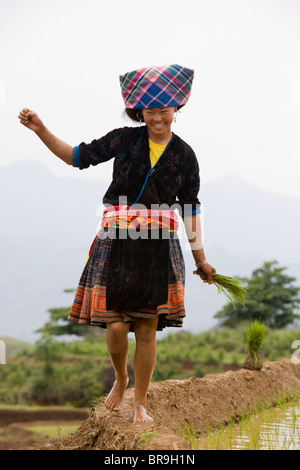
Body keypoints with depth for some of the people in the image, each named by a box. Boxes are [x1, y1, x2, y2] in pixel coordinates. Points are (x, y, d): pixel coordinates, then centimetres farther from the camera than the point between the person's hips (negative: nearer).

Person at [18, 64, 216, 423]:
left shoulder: (184, 155, 6)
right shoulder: (125, 139, 3)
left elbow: (190, 209, 10)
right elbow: (79, 156, 7)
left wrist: (200, 259, 10)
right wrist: (41, 130, -3)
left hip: (160, 247, 1)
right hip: (116, 242, -1)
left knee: (147, 329, 2)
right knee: (116, 326, -7)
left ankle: (140, 404, 17)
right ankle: (120, 380, 25)